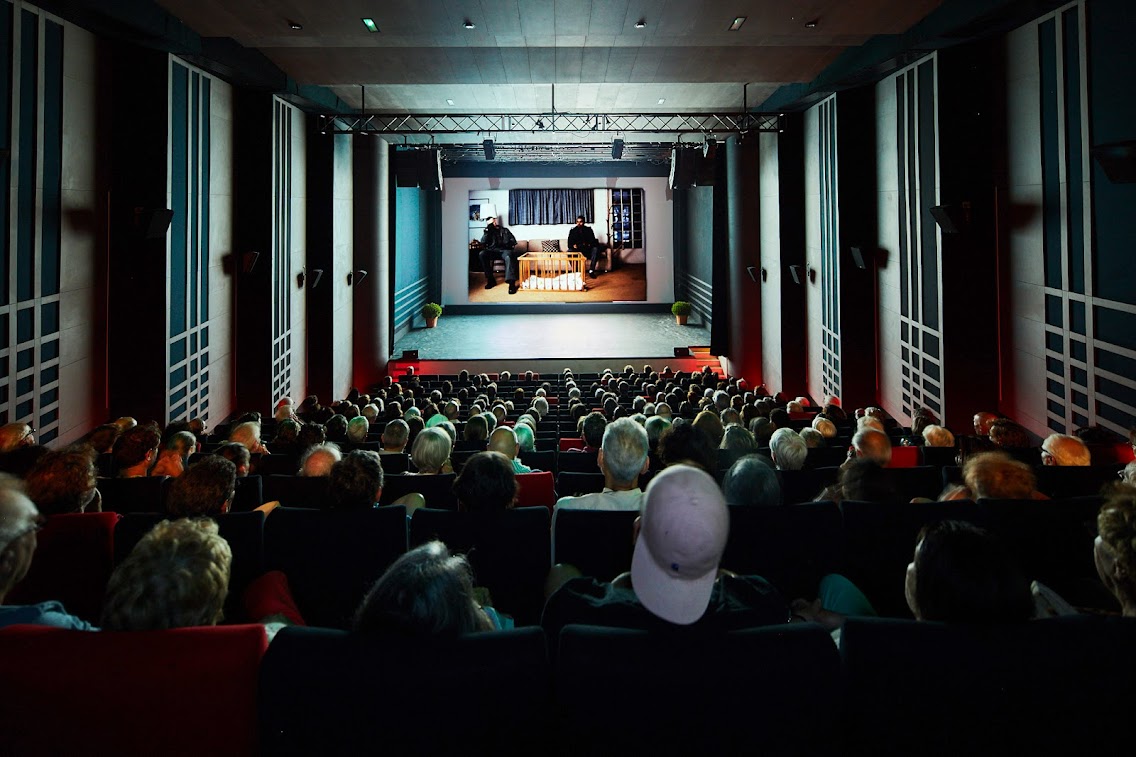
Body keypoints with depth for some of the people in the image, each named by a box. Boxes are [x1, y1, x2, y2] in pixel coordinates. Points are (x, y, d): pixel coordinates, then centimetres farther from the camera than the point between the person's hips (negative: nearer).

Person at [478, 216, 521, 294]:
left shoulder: (504, 230, 19)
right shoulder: (488, 231, 20)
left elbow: (513, 241, 11)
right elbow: (483, 242, 1)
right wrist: (488, 228, -4)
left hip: (504, 250, -2)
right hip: (492, 251, 2)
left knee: (508, 256, -39)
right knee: (482, 254, -30)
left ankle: (512, 283, -51)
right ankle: (490, 279, -24)